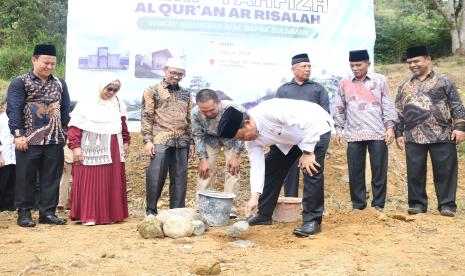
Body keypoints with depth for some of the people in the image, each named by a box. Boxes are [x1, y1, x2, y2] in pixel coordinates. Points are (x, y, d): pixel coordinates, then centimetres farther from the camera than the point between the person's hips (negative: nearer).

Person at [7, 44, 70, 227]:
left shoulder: (60, 84, 12)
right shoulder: (20, 83, -1)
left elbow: (65, 110, 15)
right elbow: (14, 110, -8)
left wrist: (64, 133, 9)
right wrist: (18, 134, -15)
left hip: (55, 140, 4)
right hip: (29, 140, -4)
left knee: (51, 178, 7)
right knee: (26, 177, 3)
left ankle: (47, 212, 15)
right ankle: (24, 213, 13)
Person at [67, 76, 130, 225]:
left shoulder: (118, 104, 11)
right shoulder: (86, 103, -5)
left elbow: (123, 124, 21)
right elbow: (74, 127, -8)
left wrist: (126, 142, 18)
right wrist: (75, 147, -14)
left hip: (113, 150, 5)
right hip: (91, 150, -5)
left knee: (112, 183, 7)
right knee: (90, 183, -3)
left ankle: (111, 214, 15)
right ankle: (88, 216, 1)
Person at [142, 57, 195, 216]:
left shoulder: (186, 94, 16)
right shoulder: (152, 91, 4)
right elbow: (146, 117, -2)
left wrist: (191, 142, 11)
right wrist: (147, 140, -9)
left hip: (182, 142, 4)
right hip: (160, 141, -4)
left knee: (180, 179, 5)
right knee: (155, 177, -5)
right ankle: (151, 211, 8)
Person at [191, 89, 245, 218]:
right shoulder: (195, 113, -31)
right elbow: (198, 136, -14)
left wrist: (236, 156, -22)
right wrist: (203, 159, -16)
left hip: (231, 138, -1)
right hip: (210, 139, 2)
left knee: (232, 169, -11)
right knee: (205, 169, -7)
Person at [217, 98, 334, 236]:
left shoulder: (271, 111, -39)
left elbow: (311, 121, -37)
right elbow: (257, 166, -12)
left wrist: (307, 153, -30)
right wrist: (254, 197, -21)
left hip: (315, 126, -7)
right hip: (289, 137, 8)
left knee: (311, 172, -19)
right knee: (271, 167, 5)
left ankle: (312, 220, -8)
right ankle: (264, 214, 17)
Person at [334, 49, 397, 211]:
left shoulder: (380, 80, 5)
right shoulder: (344, 83, 9)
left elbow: (388, 105, 4)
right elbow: (340, 108, 13)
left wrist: (390, 127, -3)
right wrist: (338, 130, 7)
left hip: (378, 133, -1)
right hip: (354, 135, 2)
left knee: (379, 170, 1)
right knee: (355, 171, 3)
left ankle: (378, 204, 9)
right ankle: (358, 204, 12)